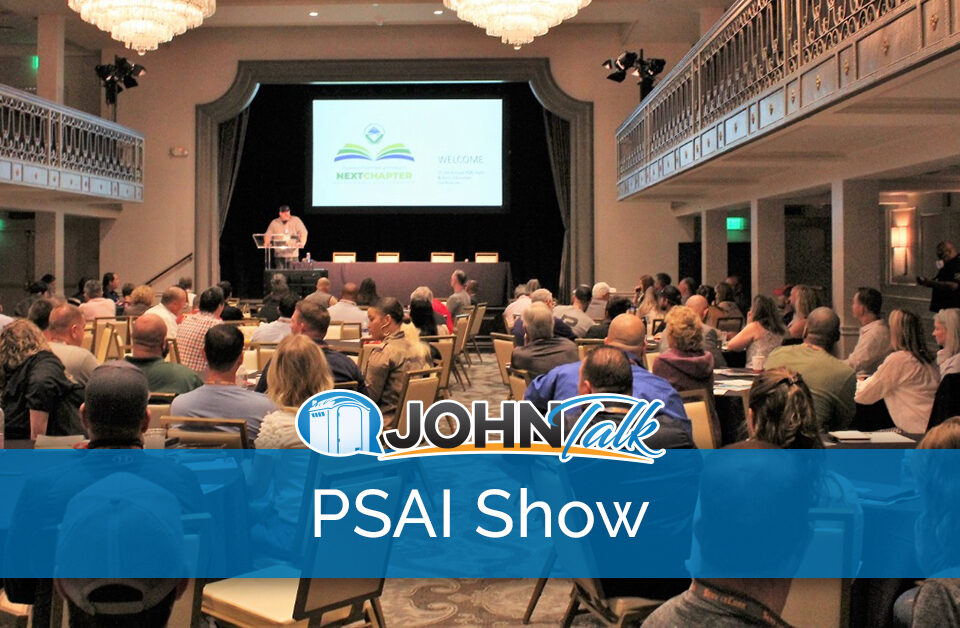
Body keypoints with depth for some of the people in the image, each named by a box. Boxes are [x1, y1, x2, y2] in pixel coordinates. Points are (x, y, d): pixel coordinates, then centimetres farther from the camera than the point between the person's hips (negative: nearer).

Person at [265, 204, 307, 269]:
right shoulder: (274, 223, 9)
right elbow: (268, 235, 9)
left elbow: (303, 232, -3)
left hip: (293, 254, -1)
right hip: (279, 255, 1)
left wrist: (302, 243, -20)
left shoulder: (296, 220, 5)